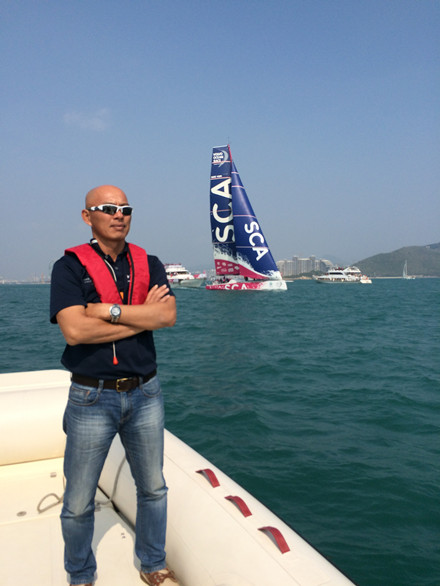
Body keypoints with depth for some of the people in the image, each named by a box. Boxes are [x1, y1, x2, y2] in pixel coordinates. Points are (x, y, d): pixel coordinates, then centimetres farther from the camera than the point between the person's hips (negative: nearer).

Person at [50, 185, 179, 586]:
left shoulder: (148, 264, 5)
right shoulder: (70, 266, -6)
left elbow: (168, 315, -12)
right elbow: (74, 330, -20)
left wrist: (109, 310, -18)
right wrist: (142, 316, -14)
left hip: (144, 393, 4)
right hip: (92, 398, -3)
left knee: (153, 489, 17)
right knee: (79, 502, 10)